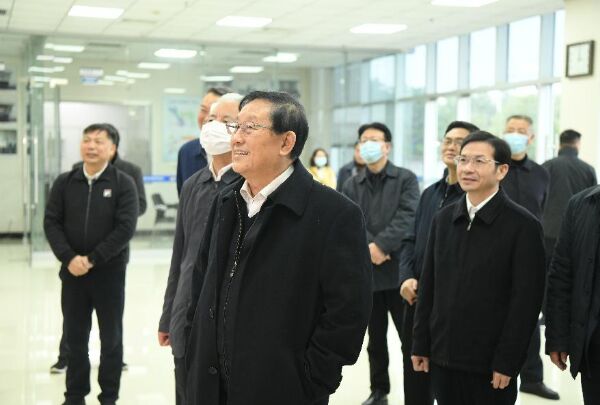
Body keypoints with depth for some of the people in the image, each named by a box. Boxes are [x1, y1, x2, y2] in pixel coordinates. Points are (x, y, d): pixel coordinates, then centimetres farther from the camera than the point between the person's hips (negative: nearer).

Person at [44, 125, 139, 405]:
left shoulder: (123, 184, -4)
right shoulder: (64, 182, 5)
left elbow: (126, 228, -12)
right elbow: (51, 223, 1)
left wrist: (92, 259, -16)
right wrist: (69, 258, -13)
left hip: (110, 272, -2)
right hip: (72, 272, 3)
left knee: (111, 338, 8)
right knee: (75, 337, 11)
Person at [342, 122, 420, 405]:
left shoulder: (406, 179, 1)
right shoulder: (352, 186, 10)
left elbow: (407, 219, -11)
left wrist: (380, 245, -19)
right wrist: (369, 248, -17)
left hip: (399, 269, -3)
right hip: (366, 271, 3)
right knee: (376, 338, 14)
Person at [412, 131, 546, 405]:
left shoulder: (523, 225, -8)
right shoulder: (444, 218, 8)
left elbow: (526, 301, -10)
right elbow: (428, 286, 9)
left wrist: (507, 362, -12)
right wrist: (421, 345, 7)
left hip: (490, 363, -4)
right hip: (442, 356, 4)